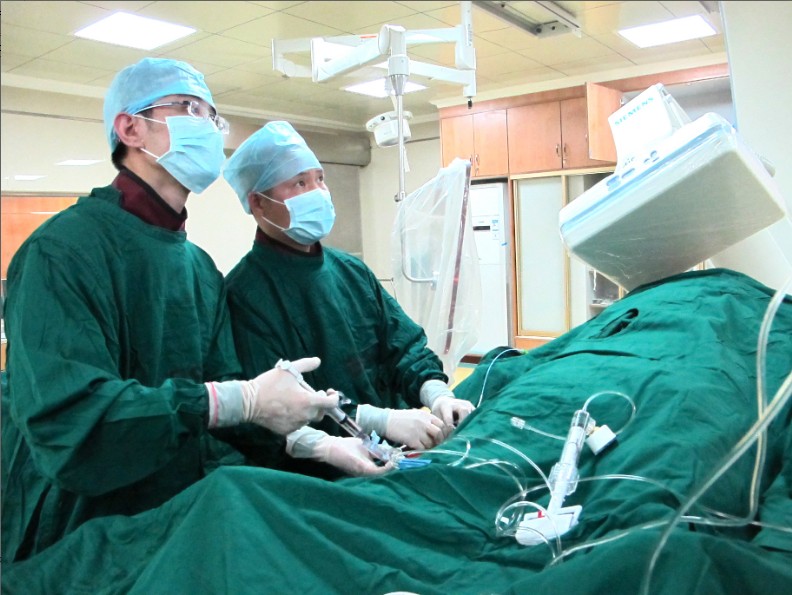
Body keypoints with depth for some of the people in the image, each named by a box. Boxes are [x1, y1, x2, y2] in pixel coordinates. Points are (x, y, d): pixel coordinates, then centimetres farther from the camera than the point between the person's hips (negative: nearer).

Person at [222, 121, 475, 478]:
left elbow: (404, 345, 10)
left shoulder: (351, 271, 11)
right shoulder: (244, 293, -11)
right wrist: (382, 420, -23)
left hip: (399, 449, 7)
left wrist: (436, 394, -10)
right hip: (328, 471, -7)